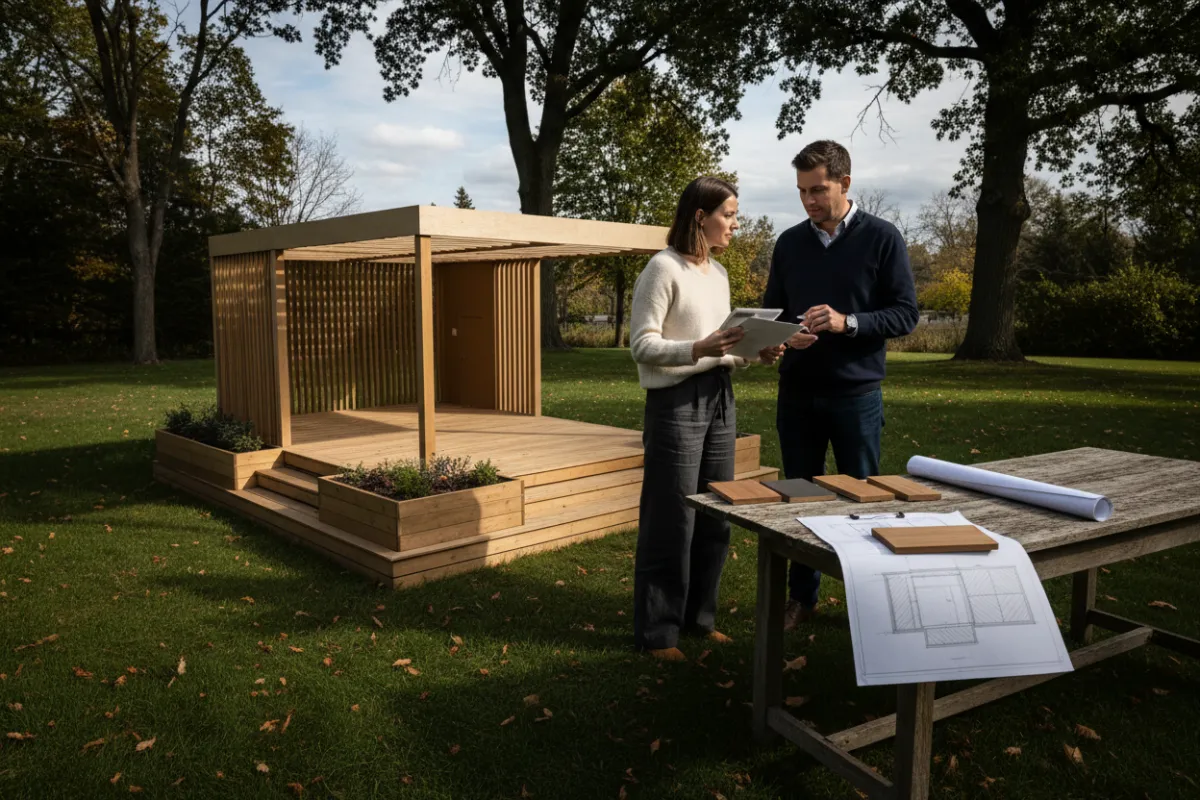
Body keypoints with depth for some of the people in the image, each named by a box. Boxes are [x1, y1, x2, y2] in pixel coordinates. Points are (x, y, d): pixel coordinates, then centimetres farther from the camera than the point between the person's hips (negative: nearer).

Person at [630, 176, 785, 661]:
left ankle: (700, 617, 28)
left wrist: (756, 354, -1)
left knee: (715, 516, 12)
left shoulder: (718, 274, 15)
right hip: (677, 401, -8)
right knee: (670, 520, -2)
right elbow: (642, 344, -14)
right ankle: (656, 631, 12)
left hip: (719, 399, 8)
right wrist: (699, 349, -26)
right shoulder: (663, 269, -9)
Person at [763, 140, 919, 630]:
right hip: (797, 393, 4)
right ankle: (801, 596, 25)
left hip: (856, 393, -3)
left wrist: (846, 323, -21)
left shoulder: (882, 239, -4)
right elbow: (771, 311, 12)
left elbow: (905, 314, -6)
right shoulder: (790, 243, 7)